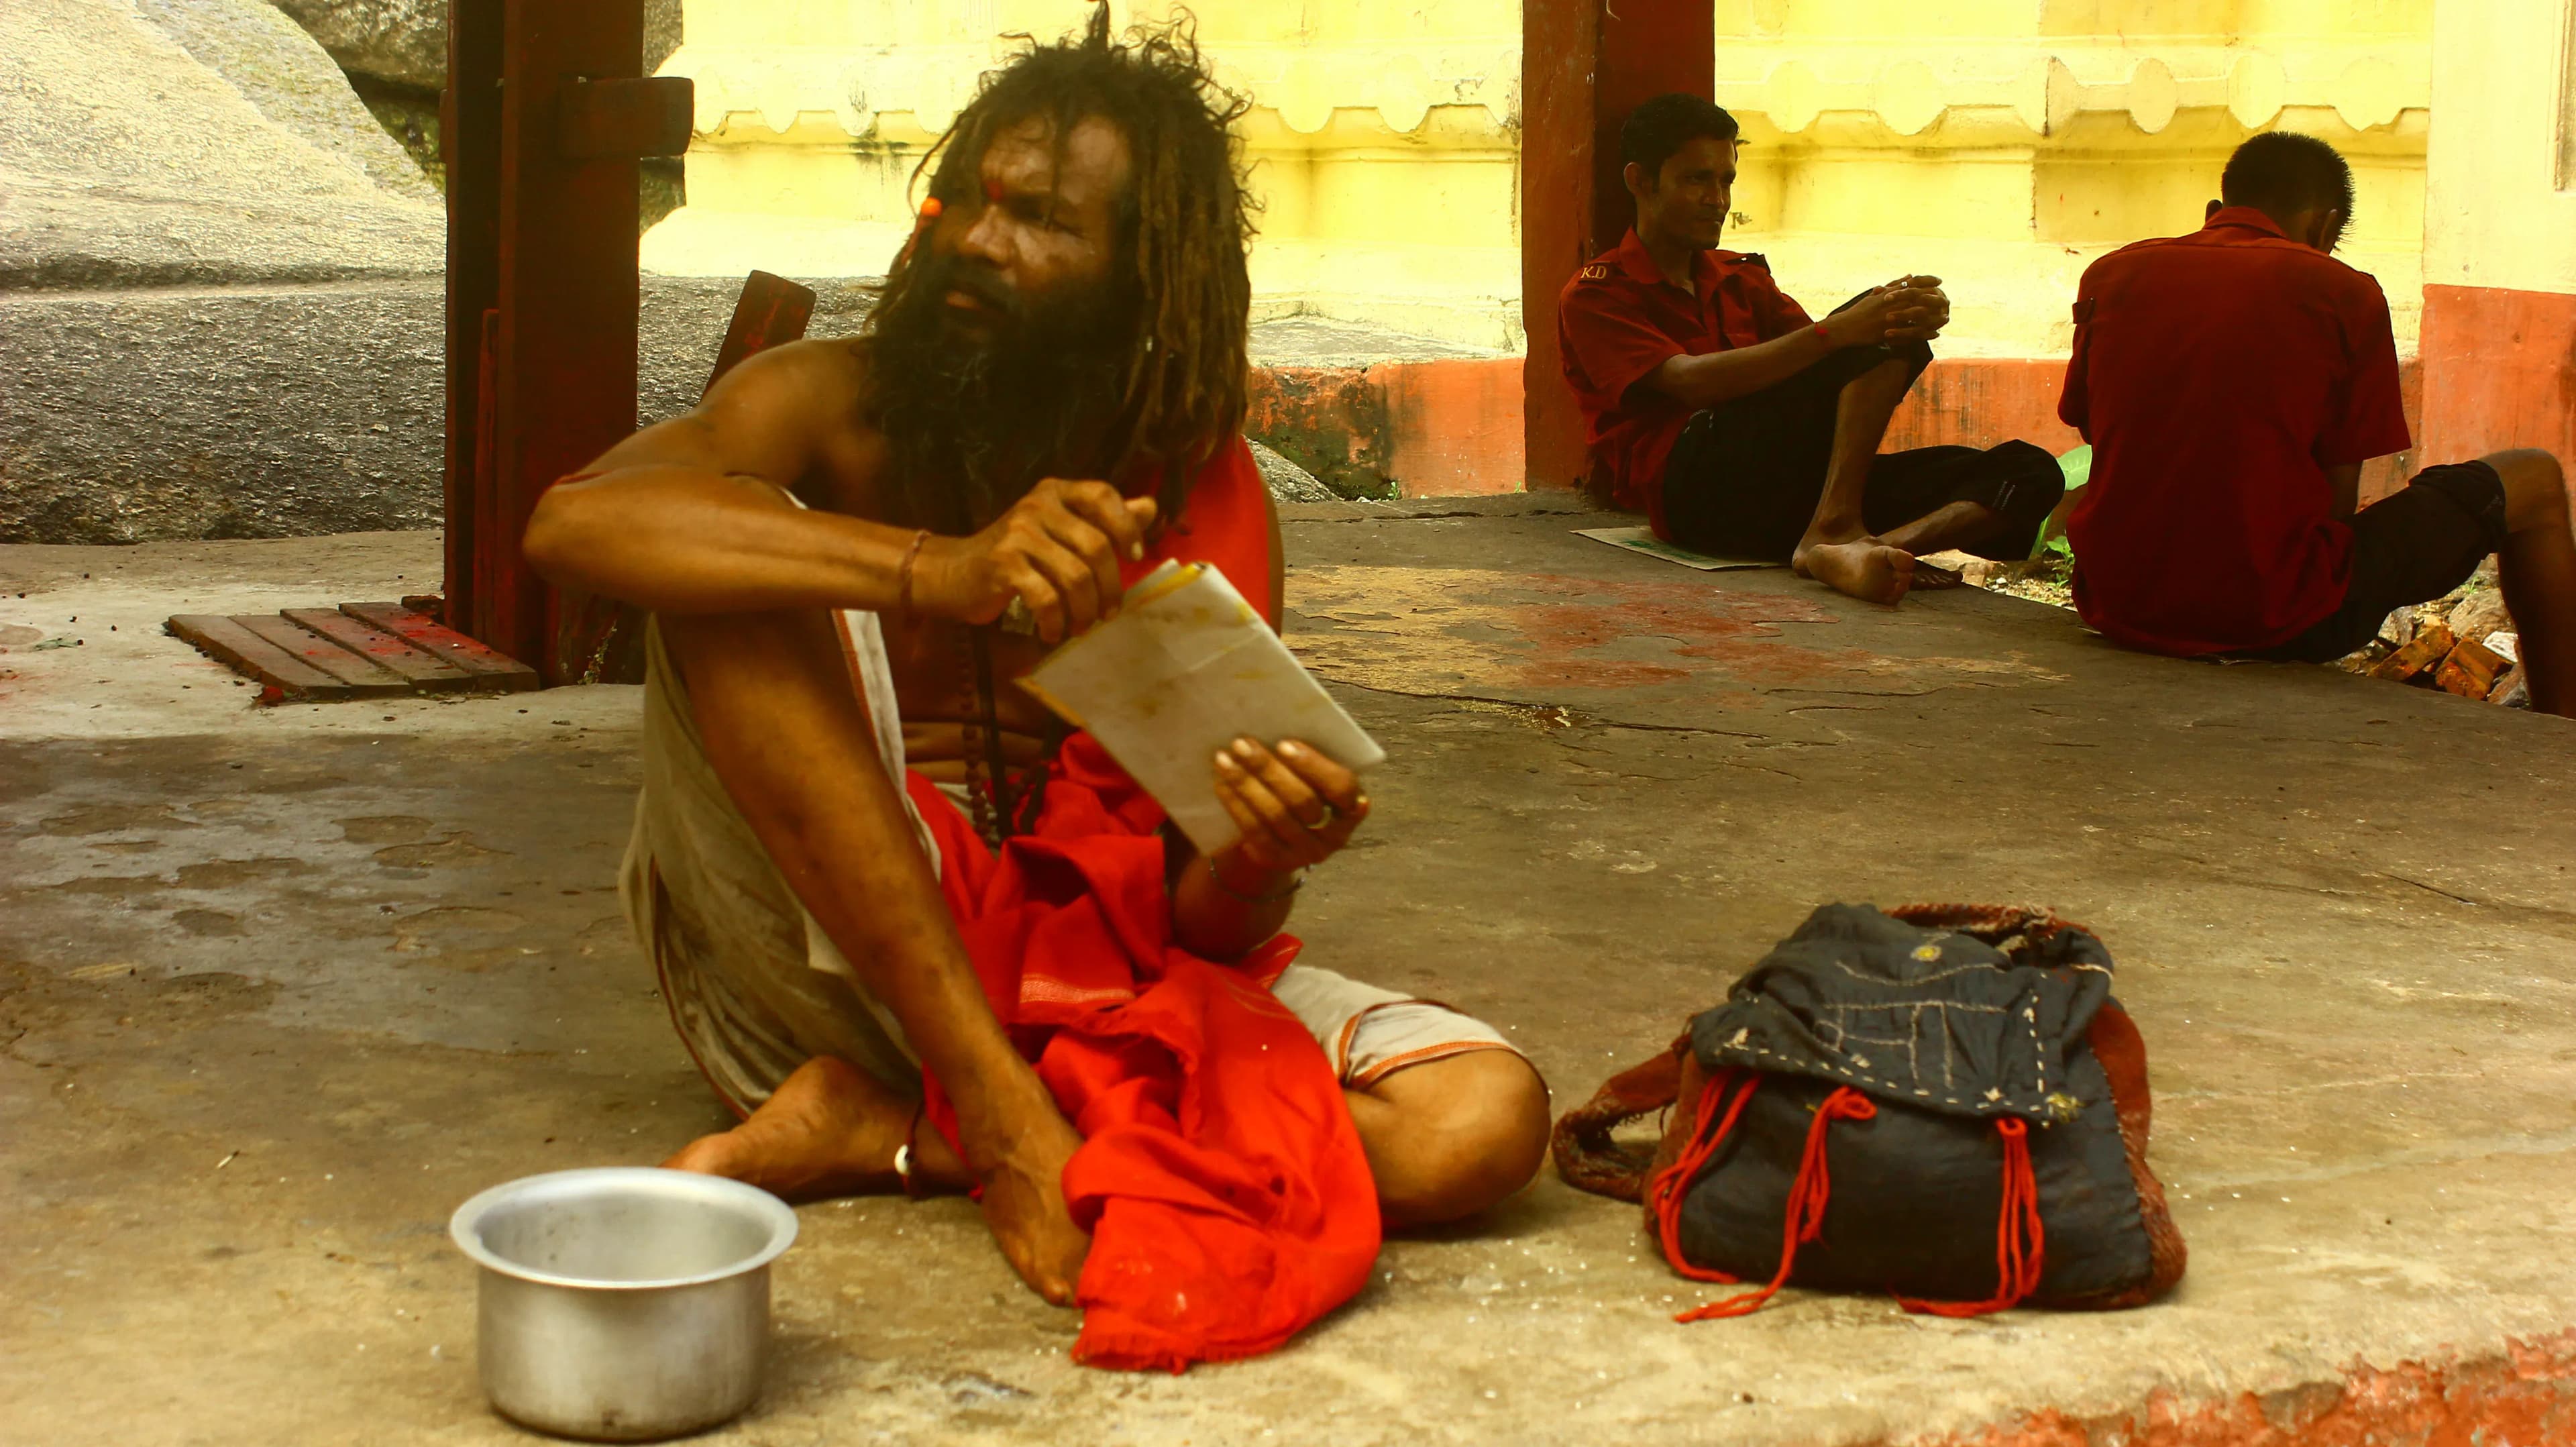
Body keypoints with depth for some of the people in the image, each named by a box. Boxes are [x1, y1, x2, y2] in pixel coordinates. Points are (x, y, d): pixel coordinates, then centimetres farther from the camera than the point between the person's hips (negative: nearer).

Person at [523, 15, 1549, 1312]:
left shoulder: (1203, 499, -2)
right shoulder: (833, 413, -7)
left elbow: (1206, 926, -3)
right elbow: (571, 523, -31)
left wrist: (1262, 859, -29)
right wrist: (940, 570, -42)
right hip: (822, 954, -2)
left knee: (1485, 1120, -18)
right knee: (744, 561, -26)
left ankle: (889, 1136, -17)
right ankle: (1001, 1119, -28)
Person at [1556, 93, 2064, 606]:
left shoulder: (1743, 279, 29)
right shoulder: (1596, 294, 6)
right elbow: (1692, 381, -13)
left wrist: (1912, 321, -13)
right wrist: (1837, 331, -24)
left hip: (1783, 489, 7)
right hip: (1695, 492, -7)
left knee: (2030, 472, -12)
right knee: (1882, 336, -21)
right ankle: (1834, 529, -37)